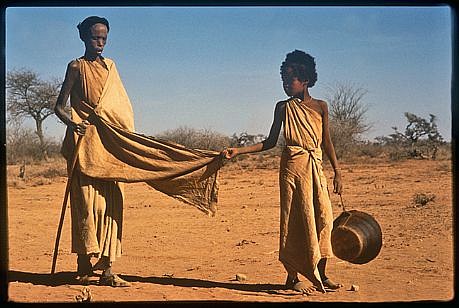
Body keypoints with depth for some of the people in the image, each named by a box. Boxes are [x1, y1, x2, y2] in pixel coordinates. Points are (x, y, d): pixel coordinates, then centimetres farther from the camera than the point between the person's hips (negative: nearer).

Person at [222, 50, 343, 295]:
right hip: (292, 167, -2)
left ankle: (321, 275, 10)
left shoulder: (320, 107, 8)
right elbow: (270, 142, 8)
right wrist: (238, 151, -1)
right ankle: (292, 277, 5)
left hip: (315, 168, 2)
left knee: (323, 218, -2)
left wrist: (337, 173, 7)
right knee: (295, 220, -2)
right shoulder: (283, 108, 6)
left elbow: (327, 143, 11)